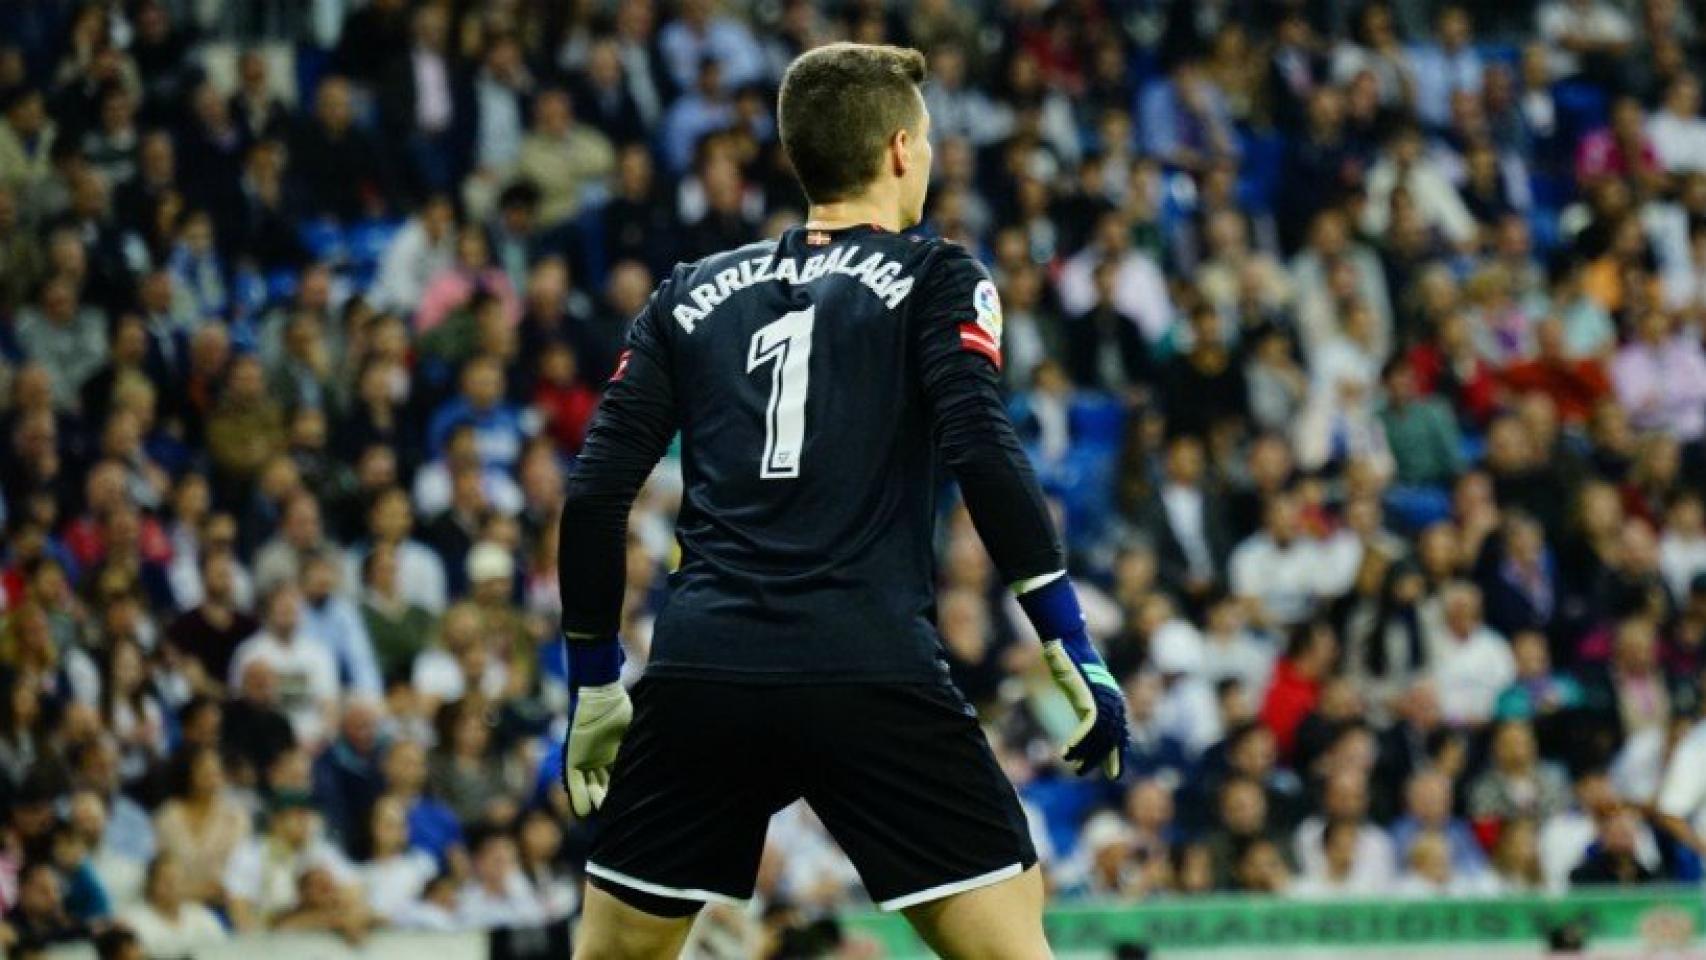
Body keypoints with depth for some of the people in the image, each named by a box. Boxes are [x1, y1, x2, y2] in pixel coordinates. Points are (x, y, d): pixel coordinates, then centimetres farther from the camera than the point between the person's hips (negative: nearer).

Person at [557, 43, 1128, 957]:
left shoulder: (693, 296, 19)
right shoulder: (935, 280, 9)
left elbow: (596, 495, 13)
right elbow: (982, 451, -7)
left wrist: (594, 684, 21)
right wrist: (1074, 653, -6)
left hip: (698, 677, 4)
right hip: (873, 677, -3)